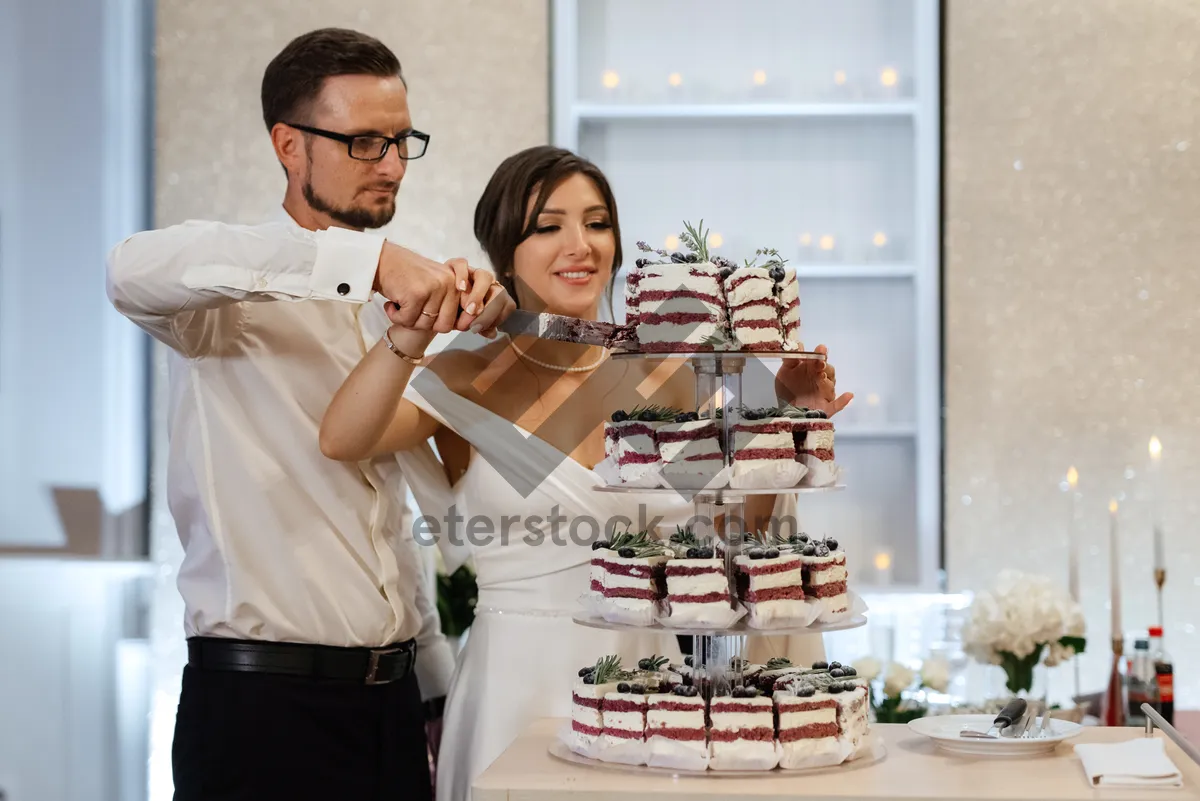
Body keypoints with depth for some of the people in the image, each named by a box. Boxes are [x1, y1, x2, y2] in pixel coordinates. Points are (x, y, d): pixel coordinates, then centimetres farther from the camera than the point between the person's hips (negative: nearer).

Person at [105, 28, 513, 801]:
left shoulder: (396, 305, 15)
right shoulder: (237, 289, -5)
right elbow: (136, 270, -31)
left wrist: (436, 683, 14)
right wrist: (367, 258, -35)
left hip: (392, 699, 6)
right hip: (261, 701, -6)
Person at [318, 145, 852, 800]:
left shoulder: (661, 377, 4)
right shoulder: (466, 382, -5)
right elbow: (341, 441, -25)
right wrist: (409, 336, -40)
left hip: (646, 674, 3)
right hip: (517, 686, -3)